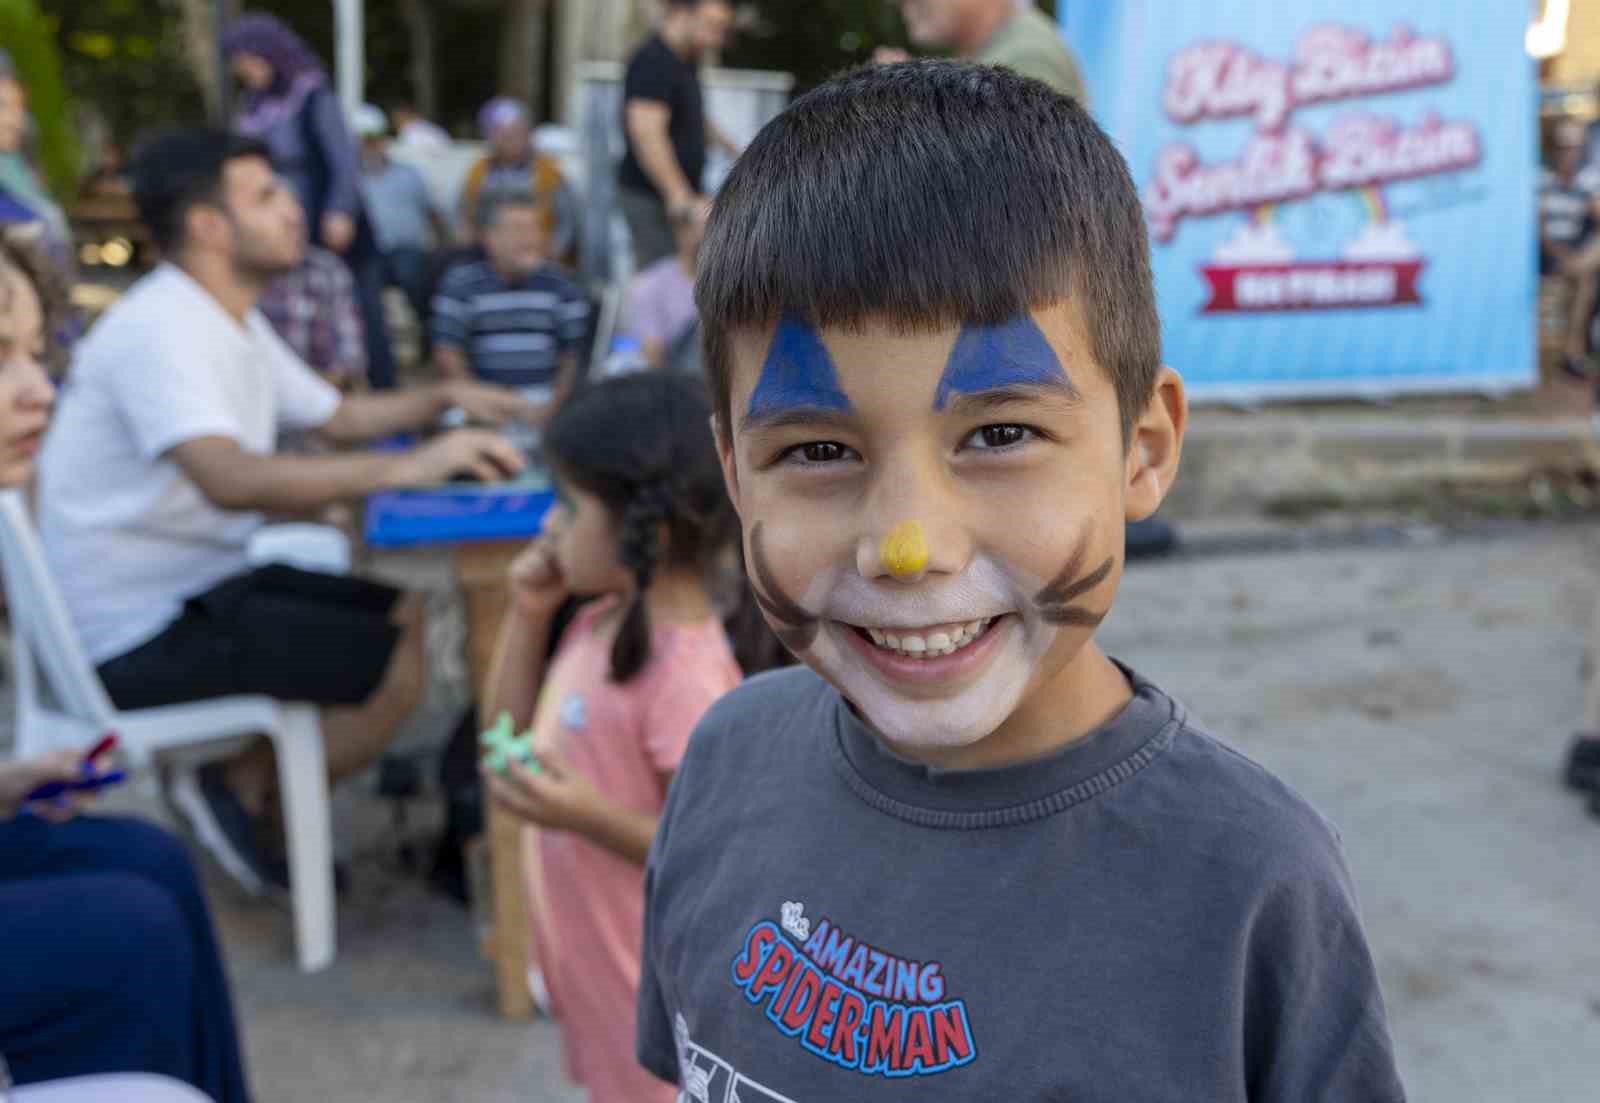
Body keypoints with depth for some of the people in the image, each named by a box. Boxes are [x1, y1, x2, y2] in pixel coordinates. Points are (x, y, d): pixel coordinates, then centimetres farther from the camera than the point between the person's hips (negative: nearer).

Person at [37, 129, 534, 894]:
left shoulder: (232, 323, 11)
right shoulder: (158, 329, -21)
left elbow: (338, 418, 23)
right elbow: (232, 479, -38)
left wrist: (445, 399, 7)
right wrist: (407, 466, -41)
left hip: (201, 583, 10)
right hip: (140, 636, -10)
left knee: (403, 614, 13)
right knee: (401, 670, -17)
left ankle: (253, 786, 13)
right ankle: (241, 796, 1)